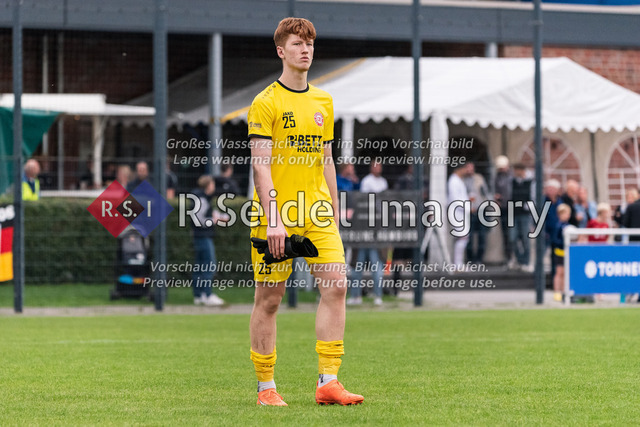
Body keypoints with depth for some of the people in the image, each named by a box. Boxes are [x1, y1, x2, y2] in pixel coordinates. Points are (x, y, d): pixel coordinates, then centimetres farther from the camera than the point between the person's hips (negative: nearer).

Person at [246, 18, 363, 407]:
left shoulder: (323, 102, 14)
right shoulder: (266, 103, -5)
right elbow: (261, 165, -11)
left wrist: (334, 215, 17)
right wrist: (273, 219, -20)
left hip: (317, 213, 5)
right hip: (276, 216, -5)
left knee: (336, 285, -9)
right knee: (269, 298, 0)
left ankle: (328, 382, -8)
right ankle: (266, 387, 9)